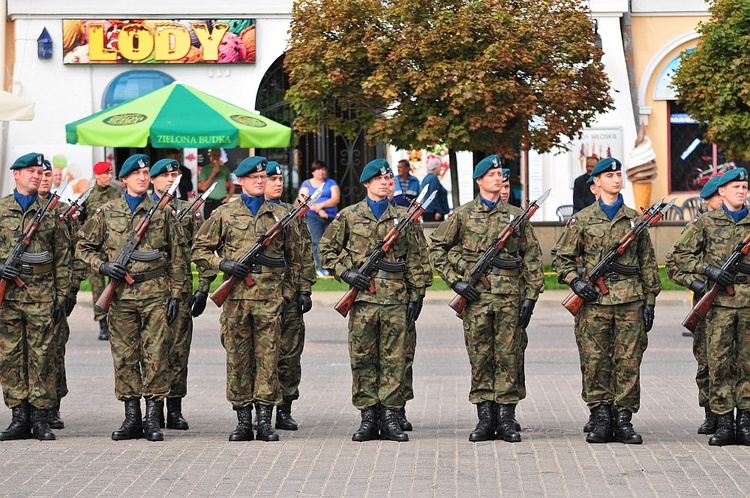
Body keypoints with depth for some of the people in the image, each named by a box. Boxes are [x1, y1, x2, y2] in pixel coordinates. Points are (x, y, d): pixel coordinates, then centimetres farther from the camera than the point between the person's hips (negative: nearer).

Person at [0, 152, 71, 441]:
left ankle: (40, 419, 4)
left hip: (42, 296, -1)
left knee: (42, 356, -1)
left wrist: (62, 296, 2)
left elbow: (63, 259, 8)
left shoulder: (52, 211, 8)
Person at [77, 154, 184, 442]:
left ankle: (153, 418, 0)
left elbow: (176, 256, 8)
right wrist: (102, 265, -4)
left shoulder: (163, 212, 8)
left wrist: (175, 294, 2)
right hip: (121, 295, 1)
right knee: (124, 358, 3)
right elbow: (83, 247, 15)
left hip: (156, 292, -1)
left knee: (156, 356, -4)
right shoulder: (106, 213, 9)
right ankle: (132, 417, 9)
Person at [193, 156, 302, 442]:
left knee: (268, 359, -2)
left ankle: (265, 421, 2)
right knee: (238, 359, 2)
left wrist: (288, 294, 10)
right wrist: (223, 264, -8)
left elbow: (294, 260, 17)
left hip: (270, 298, 0)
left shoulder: (279, 216, 12)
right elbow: (200, 251, 10)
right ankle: (243, 421, 8)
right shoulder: (224, 215, 8)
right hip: (236, 297, 0)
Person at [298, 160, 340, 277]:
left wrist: (321, 205, -13)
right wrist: (319, 210, -14)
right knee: (317, 241, -14)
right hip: (313, 216, -2)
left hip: (331, 217, 2)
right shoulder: (306, 184, 10)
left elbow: (336, 199, 0)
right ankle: (320, 267, -16)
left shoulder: (331, 183, 13)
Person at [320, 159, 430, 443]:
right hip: (363, 296, -1)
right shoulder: (349, 216, 7)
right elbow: (326, 249, 10)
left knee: (395, 358, 0)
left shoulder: (402, 217, 11)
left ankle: (390, 417, 5)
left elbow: (414, 259, 12)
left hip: (396, 298, 1)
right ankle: (368, 417, 7)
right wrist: (345, 272, -4)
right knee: (362, 358, 1)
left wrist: (416, 294, 6)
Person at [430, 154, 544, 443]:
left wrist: (531, 296, 2)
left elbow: (532, 257, 10)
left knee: (508, 356, 0)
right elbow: (437, 248, 8)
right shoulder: (463, 215, 7)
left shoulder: (517, 216, 11)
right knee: (480, 356, 1)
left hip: (509, 296, 1)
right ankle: (485, 419, 7)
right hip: (476, 296, -1)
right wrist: (454, 280, -3)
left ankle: (506, 420, 4)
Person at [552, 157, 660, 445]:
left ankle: (624, 420, 4)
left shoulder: (635, 219, 12)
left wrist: (649, 301, 7)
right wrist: (575, 281, -8)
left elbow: (648, 262, 13)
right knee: (594, 362, -2)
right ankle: (601, 420, 5)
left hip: (630, 302, 1)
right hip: (594, 301, -1)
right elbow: (561, 257, 10)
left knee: (629, 361, -1)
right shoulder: (582, 219, 7)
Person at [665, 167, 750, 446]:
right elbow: (678, 257, 7)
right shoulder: (706, 223, 8)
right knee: (719, 363, -4)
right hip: (719, 304, -2)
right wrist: (707, 270, -7)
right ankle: (724, 422, 0)